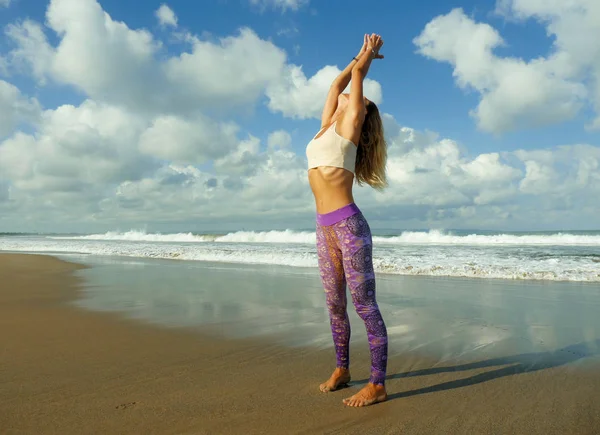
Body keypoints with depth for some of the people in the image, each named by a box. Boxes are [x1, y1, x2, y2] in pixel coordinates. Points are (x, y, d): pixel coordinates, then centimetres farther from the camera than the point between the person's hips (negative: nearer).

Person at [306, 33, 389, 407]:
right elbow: (338, 82, 28)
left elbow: (357, 75, 5)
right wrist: (360, 54, 37)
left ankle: (378, 385, 5)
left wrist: (368, 56, 24)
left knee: (365, 305, -4)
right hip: (325, 227, 8)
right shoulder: (328, 126, 19)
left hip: (348, 224, -8)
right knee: (335, 304, 14)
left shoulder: (350, 125, 1)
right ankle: (342, 370, 29)